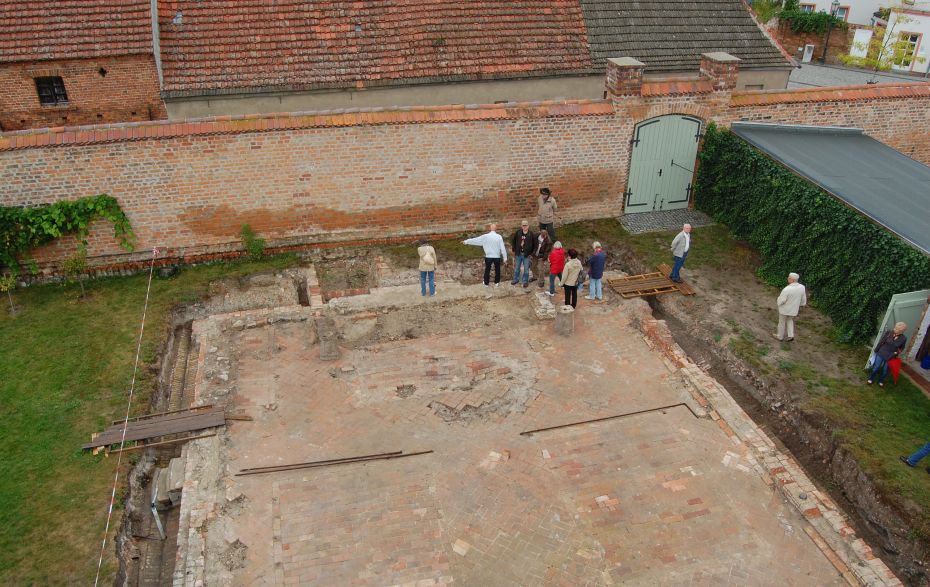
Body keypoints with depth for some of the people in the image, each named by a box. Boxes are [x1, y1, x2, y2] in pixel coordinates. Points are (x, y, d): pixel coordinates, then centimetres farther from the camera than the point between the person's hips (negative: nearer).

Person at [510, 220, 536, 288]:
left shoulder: (531, 234, -11)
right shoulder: (518, 233, -5)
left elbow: (534, 244, -4)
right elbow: (513, 241, 9)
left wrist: (531, 253, -6)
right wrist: (514, 250, 6)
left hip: (527, 255, -2)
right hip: (518, 254, 3)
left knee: (526, 269, 7)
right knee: (517, 268, 16)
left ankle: (525, 281, 21)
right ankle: (516, 279, 33)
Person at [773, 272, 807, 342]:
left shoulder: (787, 289, -31)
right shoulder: (802, 287, -13)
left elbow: (781, 300, -24)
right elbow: (803, 299, 0)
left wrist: (778, 299, -1)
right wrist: (800, 305, 19)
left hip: (785, 309, -5)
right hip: (794, 309, 5)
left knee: (782, 322, 16)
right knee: (790, 320, 30)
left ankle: (780, 336, 33)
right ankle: (791, 335, 21)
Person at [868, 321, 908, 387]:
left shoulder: (903, 339, -14)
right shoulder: (888, 332, -18)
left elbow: (902, 348, 8)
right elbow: (881, 342, -7)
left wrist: (897, 352, -3)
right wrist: (876, 351, 0)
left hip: (890, 356, 1)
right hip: (881, 353, -1)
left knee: (885, 370, 13)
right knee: (876, 367, 8)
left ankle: (881, 381, 37)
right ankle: (871, 379, 30)